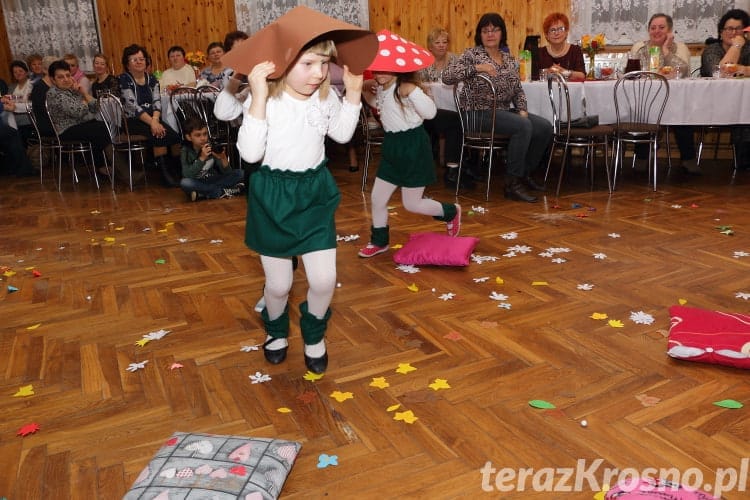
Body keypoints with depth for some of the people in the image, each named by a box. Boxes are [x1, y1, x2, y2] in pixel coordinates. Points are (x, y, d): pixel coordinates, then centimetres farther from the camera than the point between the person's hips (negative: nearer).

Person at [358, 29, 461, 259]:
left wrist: (412, 92, -40)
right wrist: (366, 91, 8)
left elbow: (430, 112, -30)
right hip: (391, 146, 8)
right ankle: (379, 241, 28)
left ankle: (452, 212, 29)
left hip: (413, 146, -7)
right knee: (377, 199, 9)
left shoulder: (407, 87, -20)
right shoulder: (381, 88, 3)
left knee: (411, 204, 3)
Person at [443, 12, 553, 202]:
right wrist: (477, 67, -22)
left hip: (507, 111, 7)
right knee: (524, 126, -29)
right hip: (482, 112, -7)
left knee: (545, 127, -9)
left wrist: (522, 110, 0)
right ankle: (512, 184, -22)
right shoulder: (472, 54, -1)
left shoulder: (510, 59, 17)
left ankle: (526, 173, 10)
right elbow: (447, 76, -14)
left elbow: (518, 89, 18)